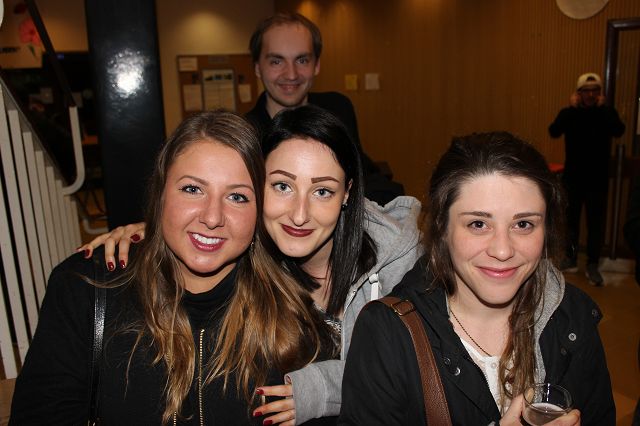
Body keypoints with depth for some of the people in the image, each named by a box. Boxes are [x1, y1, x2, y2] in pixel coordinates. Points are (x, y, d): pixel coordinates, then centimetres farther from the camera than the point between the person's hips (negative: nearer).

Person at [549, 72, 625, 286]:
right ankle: (570, 259, 25)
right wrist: (572, 108, -19)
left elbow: (618, 131, -21)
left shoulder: (607, 112, -2)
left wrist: (603, 108, -19)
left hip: (597, 179, -1)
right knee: (571, 219, 11)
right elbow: (553, 132, -19)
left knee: (596, 223, 2)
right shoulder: (569, 113, -1)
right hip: (572, 177, 1)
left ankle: (592, 266, 13)